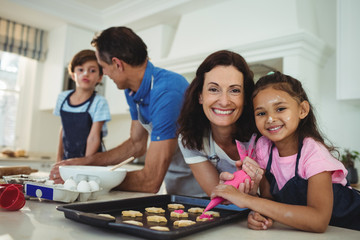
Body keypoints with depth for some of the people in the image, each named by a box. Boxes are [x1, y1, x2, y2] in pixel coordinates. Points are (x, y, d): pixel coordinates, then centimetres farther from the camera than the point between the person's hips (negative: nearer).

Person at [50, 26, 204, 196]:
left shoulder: (165, 92, -27)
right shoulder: (132, 90, 1)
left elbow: (150, 182, -26)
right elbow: (136, 144, 12)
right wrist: (85, 162, 6)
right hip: (174, 182, 7)